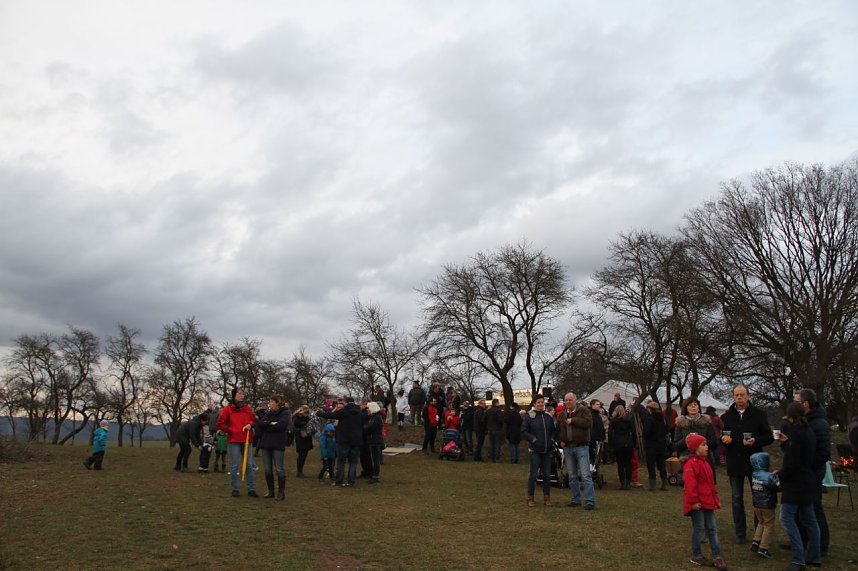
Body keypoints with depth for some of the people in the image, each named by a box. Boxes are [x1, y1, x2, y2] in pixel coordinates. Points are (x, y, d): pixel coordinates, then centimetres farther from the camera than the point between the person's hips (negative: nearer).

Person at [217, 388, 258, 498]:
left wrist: (250, 424, -4)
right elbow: (220, 424, -1)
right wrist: (230, 430, -9)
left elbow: (254, 420, 17)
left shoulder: (247, 408, 11)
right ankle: (235, 489, 12)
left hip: (246, 440, 3)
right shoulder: (228, 409, 0)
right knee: (234, 465, 1)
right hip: (233, 441, -3)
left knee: (249, 465, 4)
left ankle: (251, 489, 9)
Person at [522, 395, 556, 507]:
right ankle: (530, 498, 10)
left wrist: (552, 440, 3)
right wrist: (533, 439, -15)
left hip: (547, 450, 4)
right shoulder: (529, 416, -5)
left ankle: (546, 498, 19)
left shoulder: (548, 416, 9)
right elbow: (524, 432, -6)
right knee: (533, 474, -2)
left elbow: (553, 430, 20)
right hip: (535, 450, -4)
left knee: (547, 474, 8)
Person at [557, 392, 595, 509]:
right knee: (572, 476, 11)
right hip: (567, 448, 6)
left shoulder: (583, 410, -3)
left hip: (581, 447, -5)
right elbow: (558, 430, 21)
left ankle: (590, 501, -5)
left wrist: (573, 420, -17)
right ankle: (576, 499, 21)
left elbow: (588, 422, -20)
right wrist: (560, 441, 6)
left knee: (585, 475, -8)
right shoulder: (561, 415, 13)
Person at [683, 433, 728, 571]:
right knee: (699, 528, 1)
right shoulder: (691, 464, -18)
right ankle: (696, 556, 15)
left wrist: (715, 498, 20)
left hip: (708, 501, 9)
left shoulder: (705, 461, 13)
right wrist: (693, 501, -23)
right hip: (698, 503, -9)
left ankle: (717, 556, 15)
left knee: (712, 528, 10)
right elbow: (690, 485, -22)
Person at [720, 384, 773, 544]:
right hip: (734, 463, 3)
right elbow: (722, 437, 13)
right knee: (737, 499, 9)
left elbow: (769, 437, -3)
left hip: (754, 462, -2)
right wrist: (724, 439, -10)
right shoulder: (727, 416, 5)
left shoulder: (759, 414, -3)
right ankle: (740, 533, 20)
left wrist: (755, 441, -21)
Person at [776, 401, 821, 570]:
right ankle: (814, 557, 22)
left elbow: (792, 462, -21)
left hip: (795, 482, -10)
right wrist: (786, 442, 5)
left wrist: (780, 474, -7)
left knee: (786, 518, -8)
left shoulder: (795, 431, -18)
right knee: (809, 518, 14)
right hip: (807, 480, 10)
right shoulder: (807, 431, 10)